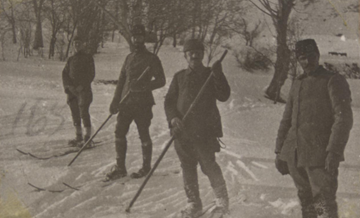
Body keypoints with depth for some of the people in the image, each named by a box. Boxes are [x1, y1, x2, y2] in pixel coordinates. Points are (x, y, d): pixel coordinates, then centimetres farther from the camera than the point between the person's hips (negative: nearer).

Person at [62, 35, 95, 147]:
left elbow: (91, 74, -4)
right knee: (75, 114, 7)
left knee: (84, 112, -11)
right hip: (71, 90, 5)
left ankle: (87, 138, -9)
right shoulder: (71, 59, 15)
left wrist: (82, 86, -13)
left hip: (84, 89, -5)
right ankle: (78, 136, 15)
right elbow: (65, 74, 11)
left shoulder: (88, 58, 2)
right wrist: (68, 85, -6)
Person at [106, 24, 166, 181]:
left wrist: (143, 86, -21)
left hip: (143, 103, -5)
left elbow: (161, 80, -6)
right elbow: (122, 80, 18)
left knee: (144, 135, 2)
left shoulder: (151, 59, -2)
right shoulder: (129, 58, 15)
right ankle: (120, 167, 8)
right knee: (119, 133, 0)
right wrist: (116, 100, 11)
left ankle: (146, 167, 15)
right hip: (126, 103, 5)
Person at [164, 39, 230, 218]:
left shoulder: (211, 75, 4)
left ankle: (221, 199, 12)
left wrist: (218, 75, -20)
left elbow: (223, 96, -7)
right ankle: (193, 203, 19)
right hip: (183, 130, 3)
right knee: (187, 168, 7)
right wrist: (173, 118, -7)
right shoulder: (179, 77, 11)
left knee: (208, 165, -8)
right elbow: (169, 100, 10)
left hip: (205, 130, -3)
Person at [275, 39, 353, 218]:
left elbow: (343, 119, -11)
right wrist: (280, 152, 16)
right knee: (306, 203, 13)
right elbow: (286, 120, 22)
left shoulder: (333, 81, -3)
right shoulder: (297, 84, 18)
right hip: (294, 155, 6)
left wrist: (334, 152, -20)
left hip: (320, 156, -6)